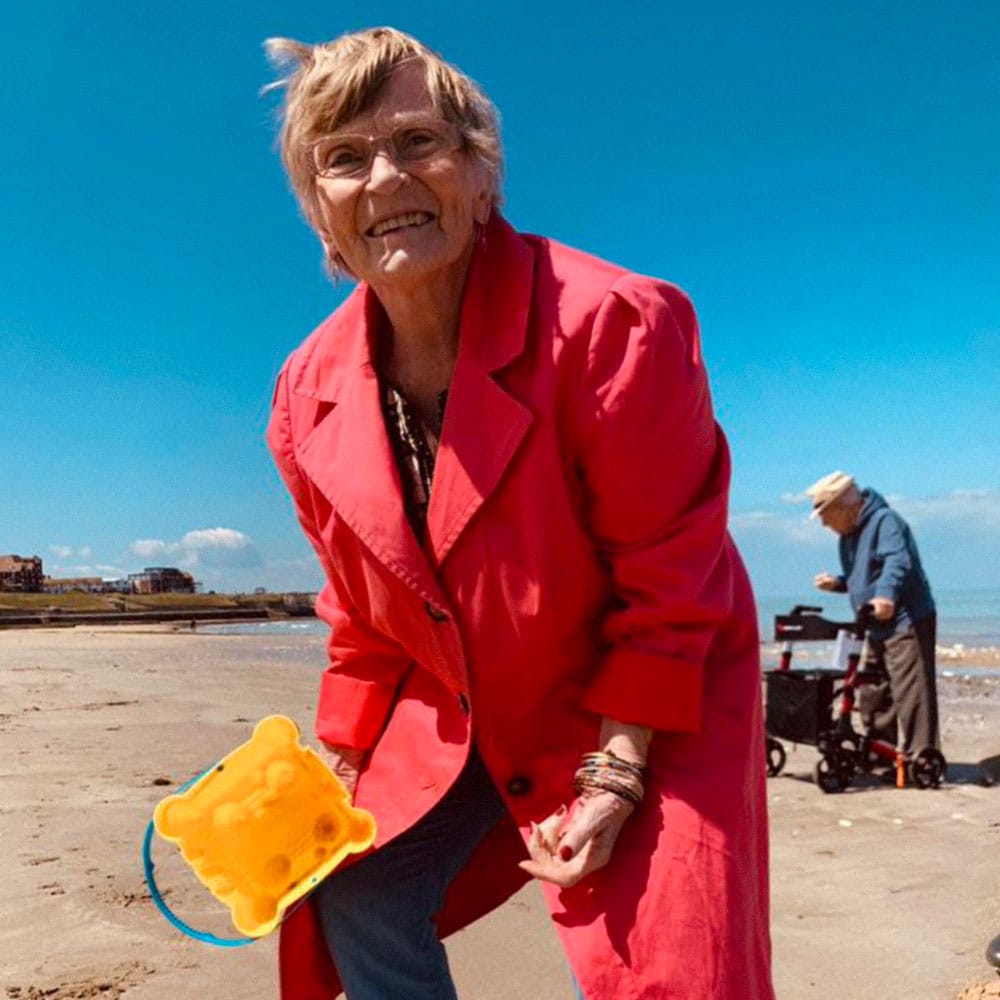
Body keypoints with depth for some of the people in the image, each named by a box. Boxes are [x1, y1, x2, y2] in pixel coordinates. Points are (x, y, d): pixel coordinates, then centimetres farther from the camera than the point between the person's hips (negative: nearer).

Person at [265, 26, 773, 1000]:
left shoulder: (612, 323, -26)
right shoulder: (310, 393, -9)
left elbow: (669, 581, -20)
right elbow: (362, 613, 3)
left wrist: (613, 776, -20)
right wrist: (339, 764, 3)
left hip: (647, 709, -4)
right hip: (457, 711, 5)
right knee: (354, 896, 7)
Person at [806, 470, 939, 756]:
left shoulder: (885, 521, -15)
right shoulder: (848, 534, 14)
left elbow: (898, 561, -32)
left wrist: (886, 594, -49)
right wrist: (836, 582, 6)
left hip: (907, 622, -10)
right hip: (878, 628, 10)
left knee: (911, 693, -11)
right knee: (875, 694, 14)